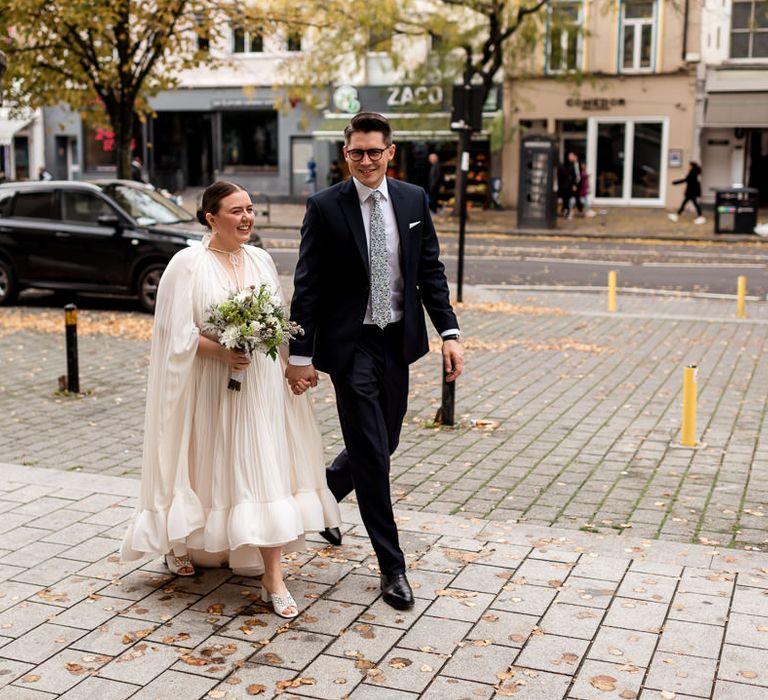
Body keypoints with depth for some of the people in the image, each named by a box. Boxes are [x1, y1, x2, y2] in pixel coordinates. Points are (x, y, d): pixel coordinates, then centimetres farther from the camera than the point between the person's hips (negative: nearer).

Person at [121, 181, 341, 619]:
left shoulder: (261, 260, 9)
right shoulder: (188, 264, -7)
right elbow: (176, 332, -11)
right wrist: (219, 351, -23)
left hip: (261, 385, 4)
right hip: (211, 387, -3)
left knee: (263, 472, -1)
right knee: (208, 469, 10)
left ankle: (273, 579, 2)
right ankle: (184, 541, 40)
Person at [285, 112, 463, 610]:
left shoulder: (414, 200, 4)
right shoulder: (325, 207, -8)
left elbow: (431, 271, 6)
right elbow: (308, 287, -7)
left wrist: (450, 333, -2)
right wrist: (301, 354, -10)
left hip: (397, 340, 5)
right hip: (351, 344, -5)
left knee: (384, 443, 16)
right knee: (372, 451, -3)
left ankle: (323, 493, 47)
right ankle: (392, 566, 9)